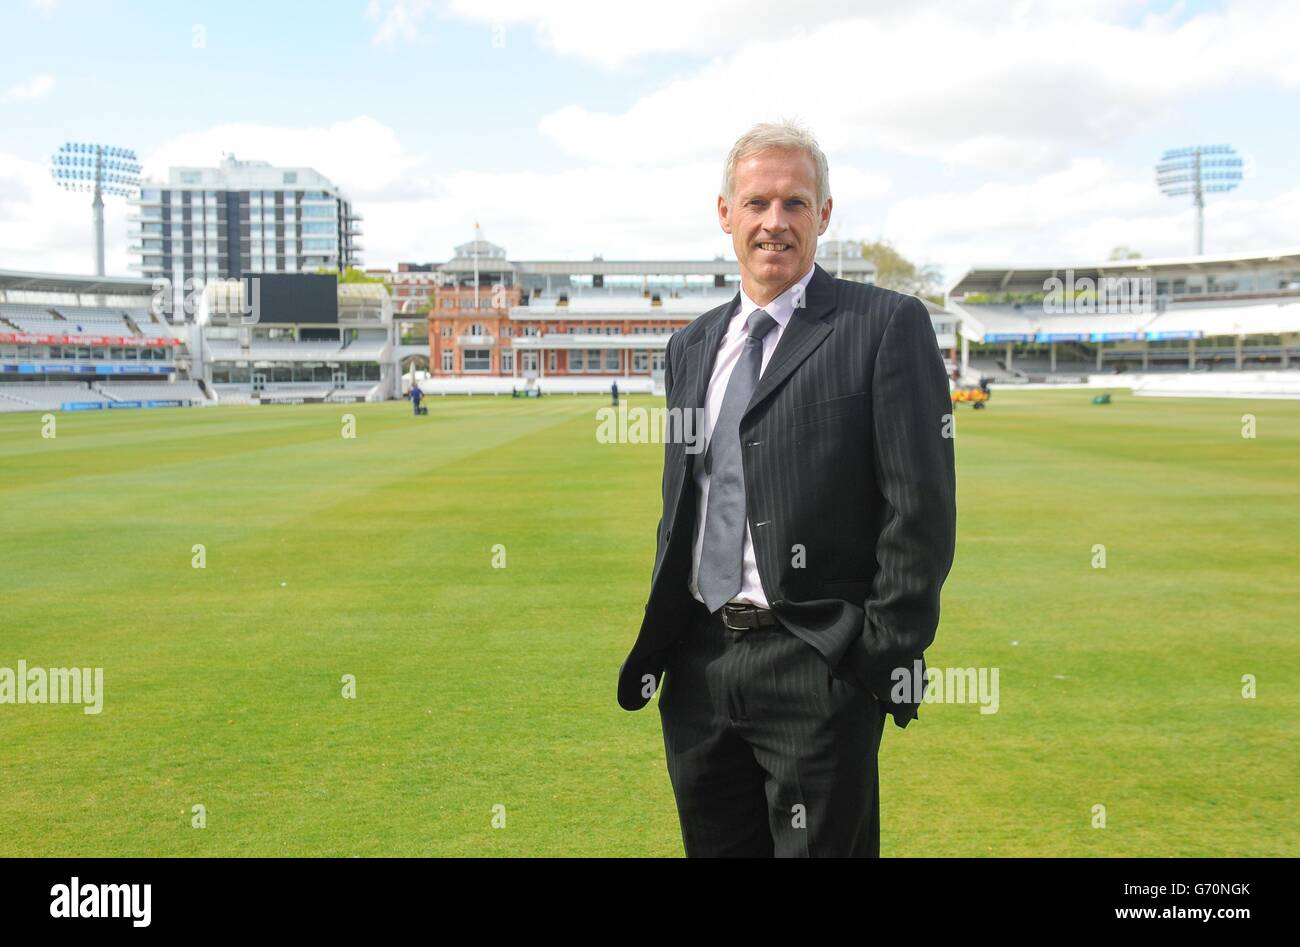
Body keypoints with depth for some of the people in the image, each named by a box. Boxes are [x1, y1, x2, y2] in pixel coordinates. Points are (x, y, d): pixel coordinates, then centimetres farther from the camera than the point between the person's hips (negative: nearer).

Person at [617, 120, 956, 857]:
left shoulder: (887, 325, -5)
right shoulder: (690, 347, 13)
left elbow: (922, 508, -9)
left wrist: (889, 660, -12)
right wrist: (655, 646, 10)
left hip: (819, 670, -5)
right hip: (699, 669, 6)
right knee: (713, 845, 16)